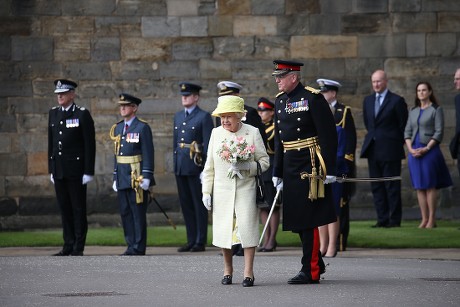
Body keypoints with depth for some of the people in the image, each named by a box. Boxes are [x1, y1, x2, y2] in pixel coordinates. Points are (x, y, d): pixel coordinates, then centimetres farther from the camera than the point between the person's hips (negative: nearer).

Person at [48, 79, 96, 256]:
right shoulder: (53, 114, 12)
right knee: (64, 208, 7)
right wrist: (51, 169, 12)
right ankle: (68, 245, 12)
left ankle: (78, 247, 2)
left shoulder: (82, 115, -5)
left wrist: (88, 172, -11)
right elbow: (51, 142, 16)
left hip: (76, 171, -5)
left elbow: (90, 145, -7)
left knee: (78, 208, -1)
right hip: (59, 171, 5)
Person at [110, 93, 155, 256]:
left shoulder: (142, 127, -6)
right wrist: (115, 177, 17)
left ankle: (138, 248, 1)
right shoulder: (118, 128, 15)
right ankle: (131, 245, 14)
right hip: (123, 178, 7)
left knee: (138, 213, -3)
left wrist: (146, 176, -15)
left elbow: (148, 153, -10)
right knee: (125, 213, 7)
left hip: (137, 177, -7)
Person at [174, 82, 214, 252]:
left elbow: (208, 144, -9)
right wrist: (175, 163, 15)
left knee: (199, 204, -1)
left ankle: (200, 242, 3)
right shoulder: (178, 116, 15)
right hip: (180, 167, 7)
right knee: (186, 204, 9)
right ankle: (191, 240, 15)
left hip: (196, 167, -7)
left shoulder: (204, 117, -5)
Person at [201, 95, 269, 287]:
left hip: (245, 189, -3)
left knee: (247, 226, -10)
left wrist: (247, 166, -17)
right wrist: (206, 191, 8)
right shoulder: (216, 133, 8)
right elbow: (209, 166, 12)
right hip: (222, 190, 3)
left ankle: (248, 272, -7)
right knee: (223, 228, 3)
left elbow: (264, 161, 2)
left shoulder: (252, 133, 0)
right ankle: (227, 270, 18)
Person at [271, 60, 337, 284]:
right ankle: (316, 264, 23)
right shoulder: (280, 100, 12)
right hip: (290, 167, 8)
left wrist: (330, 170, -15)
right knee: (297, 219, 11)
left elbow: (328, 135, -12)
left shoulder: (312, 98, -10)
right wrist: (277, 171, 16)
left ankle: (311, 271, -2)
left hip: (310, 165, -8)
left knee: (308, 219, -6)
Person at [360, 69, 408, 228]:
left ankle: (395, 219, 0)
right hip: (372, 149, 6)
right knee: (376, 185, 6)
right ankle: (382, 219, 9)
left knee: (392, 186, -3)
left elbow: (403, 125, -1)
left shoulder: (397, 101, -5)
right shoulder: (368, 100, 13)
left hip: (390, 149, -6)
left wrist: (398, 143, 1)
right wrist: (373, 137, 14)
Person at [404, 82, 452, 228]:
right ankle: (424, 219, 6)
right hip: (414, 152, 5)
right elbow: (407, 131, 12)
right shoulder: (413, 111, 15)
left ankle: (432, 219, -3)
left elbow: (439, 132, -7)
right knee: (419, 187, 3)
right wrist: (410, 148, -4)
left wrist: (426, 148, -14)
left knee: (429, 186, -5)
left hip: (429, 150, -5)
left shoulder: (436, 109, 0)